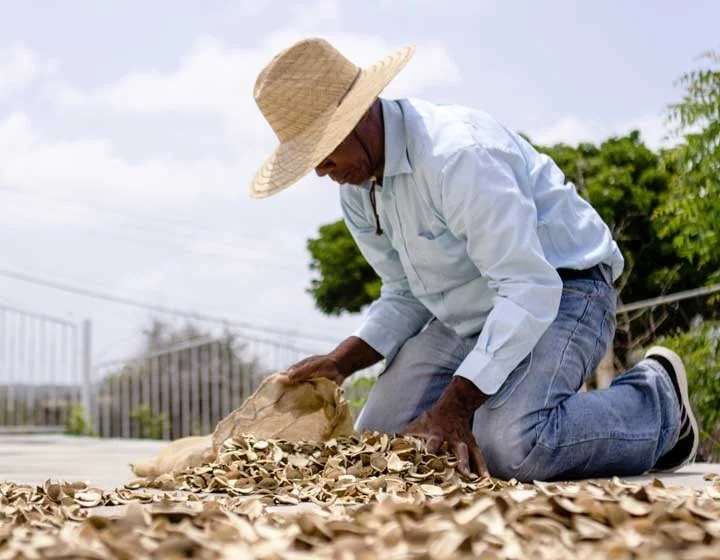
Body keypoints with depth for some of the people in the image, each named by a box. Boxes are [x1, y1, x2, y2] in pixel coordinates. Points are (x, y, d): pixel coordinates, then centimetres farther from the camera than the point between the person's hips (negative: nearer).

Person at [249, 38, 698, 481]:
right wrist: (341, 362, -8)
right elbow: (406, 296, 9)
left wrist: (455, 406, -35)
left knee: (512, 446, -33)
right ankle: (559, 407, 13)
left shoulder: (456, 154, -29)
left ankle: (657, 397, -3)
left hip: (558, 291, -9)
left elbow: (530, 289, -32)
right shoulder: (355, 187, 0)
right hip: (466, 316, 9)